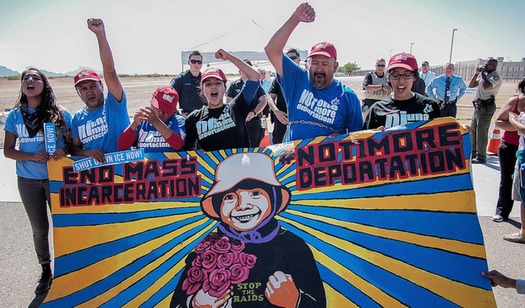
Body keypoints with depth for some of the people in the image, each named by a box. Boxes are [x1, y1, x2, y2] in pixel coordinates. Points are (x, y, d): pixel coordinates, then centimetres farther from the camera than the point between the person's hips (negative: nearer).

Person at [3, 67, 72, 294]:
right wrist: (32, 156, -18)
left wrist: (64, 151, -24)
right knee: (39, 229, 14)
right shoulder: (15, 116, -1)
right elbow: (7, 150, 0)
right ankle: (45, 271, 33)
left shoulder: (60, 114, -6)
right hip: (28, 180, 2)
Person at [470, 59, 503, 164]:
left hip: (486, 106, -10)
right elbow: (471, 85, 19)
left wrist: (483, 74, -16)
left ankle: (481, 156, -2)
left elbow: (486, 86, -29)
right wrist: (477, 73, 7)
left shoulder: (495, 76, -11)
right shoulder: (485, 75, 16)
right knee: (473, 130, 16)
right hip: (479, 105, 10)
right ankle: (473, 153, 28)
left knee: (481, 131, -8)